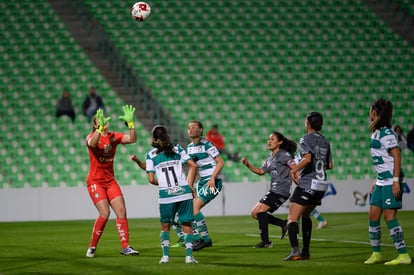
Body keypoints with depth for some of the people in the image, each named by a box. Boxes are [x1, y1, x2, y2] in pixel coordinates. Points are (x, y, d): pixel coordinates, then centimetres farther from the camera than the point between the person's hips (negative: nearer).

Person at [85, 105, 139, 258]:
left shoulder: (114, 137, 4)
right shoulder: (91, 136, -8)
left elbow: (132, 139, -11)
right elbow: (92, 143, -33)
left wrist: (130, 123, -23)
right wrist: (100, 128, -45)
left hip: (110, 180, 5)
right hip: (95, 181, -5)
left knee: (121, 211, -6)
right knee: (104, 213, -16)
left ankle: (125, 247, -1)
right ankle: (92, 247, -1)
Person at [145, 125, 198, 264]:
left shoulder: (150, 155, 2)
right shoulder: (177, 149, 7)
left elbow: (151, 179, -2)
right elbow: (193, 165, 1)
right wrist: (190, 185, 9)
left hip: (166, 195, -1)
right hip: (184, 192, 1)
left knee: (165, 226, 15)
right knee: (187, 225, 7)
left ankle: (165, 255, 4)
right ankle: (189, 255, -4)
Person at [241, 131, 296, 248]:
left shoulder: (283, 155, -7)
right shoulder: (270, 158, 18)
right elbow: (261, 171, 21)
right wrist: (248, 165, 10)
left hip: (281, 191, -9)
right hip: (273, 190, 9)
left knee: (260, 210, -17)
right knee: (255, 213, 8)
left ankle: (266, 241, -10)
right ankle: (283, 224, 12)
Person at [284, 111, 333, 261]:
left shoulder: (306, 139, -7)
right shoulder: (325, 141, 14)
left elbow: (307, 158, -23)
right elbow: (330, 165, 16)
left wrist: (294, 170, -13)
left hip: (306, 185, -7)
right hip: (321, 185, 8)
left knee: (292, 218, -10)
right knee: (305, 216, 24)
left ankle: (294, 250, -27)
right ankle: (305, 251, 25)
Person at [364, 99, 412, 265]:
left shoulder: (386, 133, -13)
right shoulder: (375, 133, 15)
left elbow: (397, 156, -18)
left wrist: (396, 181, -22)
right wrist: (377, 181, 23)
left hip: (390, 181, -9)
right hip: (381, 181, 9)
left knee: (389, 216, -11)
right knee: (373, 215, 7)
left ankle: (403, 256, -7)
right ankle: (376, 253, 16)